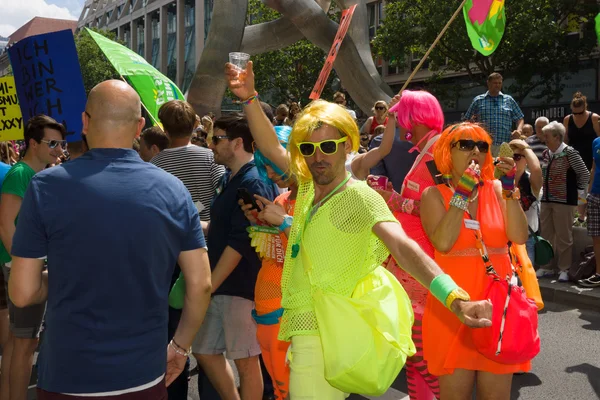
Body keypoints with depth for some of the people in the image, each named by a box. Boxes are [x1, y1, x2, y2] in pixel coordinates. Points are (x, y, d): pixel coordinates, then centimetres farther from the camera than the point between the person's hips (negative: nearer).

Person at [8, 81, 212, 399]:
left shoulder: (47, 187, -12)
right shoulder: (173, 190, -7)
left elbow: (22, 293, -9)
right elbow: (200, 285, -4)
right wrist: (180, 346, 10)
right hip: (144, 374, 2)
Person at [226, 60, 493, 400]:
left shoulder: (359, 196, -16)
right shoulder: (308, 186, 5)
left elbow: (402, 246, -30)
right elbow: (271, 148, 16)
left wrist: (455, 299, -43)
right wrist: (249, 99, 7)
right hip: (304, 327, 8)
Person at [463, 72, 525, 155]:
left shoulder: (509, 100, 16)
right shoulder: (478, 100, 13)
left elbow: (520, 119, 17)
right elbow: (466, 120, 14)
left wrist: (519, 131, -2)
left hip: (504, 145, 1)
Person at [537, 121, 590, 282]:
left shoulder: (569, 153, -11)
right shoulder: (546, 154, 9)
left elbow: (584, 174, -7)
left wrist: (579, 192, -4)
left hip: (564, 201, -7)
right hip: (546, 200, 7)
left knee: (564, 237, 0)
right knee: (546, 235, 11)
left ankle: (564, 269, 10)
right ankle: (547, 267, 21)